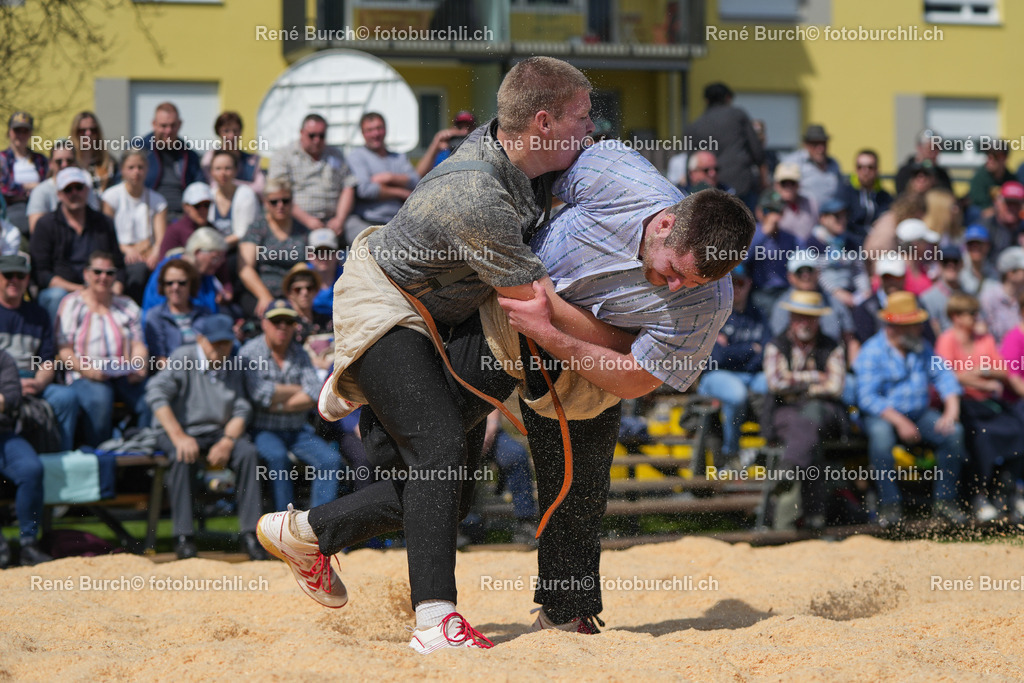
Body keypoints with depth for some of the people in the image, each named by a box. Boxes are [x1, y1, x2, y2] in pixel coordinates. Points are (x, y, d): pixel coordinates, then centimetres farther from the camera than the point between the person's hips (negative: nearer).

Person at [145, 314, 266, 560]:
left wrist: (227, 442, -14)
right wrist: (179, 436, -24)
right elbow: (156, 393, -15)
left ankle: (249, 533, -25)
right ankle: (183, 536, -35)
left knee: (247, 452, -26)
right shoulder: (182, 358, -3)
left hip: (220, 432, 3)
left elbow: (241, 410, 6)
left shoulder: (233, 365, 11)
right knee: (183, 456, -36)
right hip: (182, 430, -3)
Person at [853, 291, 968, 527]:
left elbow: (943, 376, 6)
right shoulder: (872, 353, -10)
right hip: (882, 415, -5)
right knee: (880, 433, -39)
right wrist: (899, 422, -29)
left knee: (954, 431, -20)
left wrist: (952, 410, -13)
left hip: (919, 413, 5)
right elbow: (868, 398, -19)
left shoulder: (922, 348, 10)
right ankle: (889, 504, -31)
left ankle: (944, 500, -10)